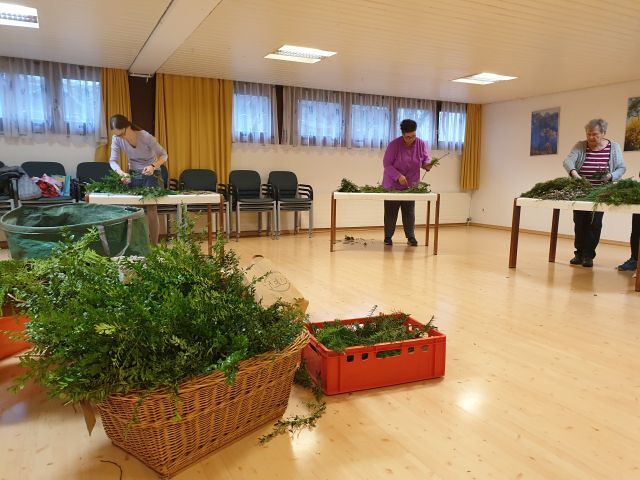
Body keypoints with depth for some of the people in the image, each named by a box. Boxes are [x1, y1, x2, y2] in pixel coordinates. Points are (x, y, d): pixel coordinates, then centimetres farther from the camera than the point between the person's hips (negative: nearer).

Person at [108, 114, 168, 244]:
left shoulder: (145, 136, -25)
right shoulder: (116, 139, -14)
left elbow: (163, 155, -17)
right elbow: (113, 161, -13)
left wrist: (153, 166, -36)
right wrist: (122, 173, -33)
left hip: (151, 174, -4)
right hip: (133, 174, 4)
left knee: (151, 209, -10)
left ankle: (154, 245, -3)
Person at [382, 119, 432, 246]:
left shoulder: (421, 144, -4)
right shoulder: (394, 145, -15)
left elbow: (426, 159, 7)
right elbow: (386, 164, -15)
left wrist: (427, 165, -18)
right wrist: (398, 176, -28)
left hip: (411, 185, 2)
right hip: (392, 185, -2)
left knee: (409, 212, 4)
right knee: (391, 212, 4)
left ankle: (411, 237, 13)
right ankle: (388, 237, 15)